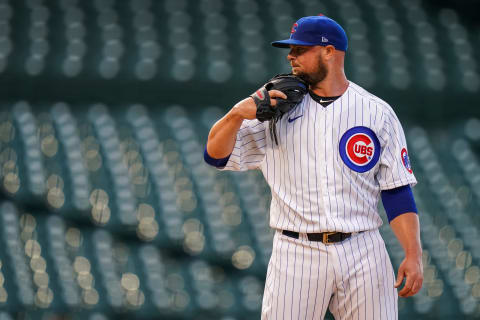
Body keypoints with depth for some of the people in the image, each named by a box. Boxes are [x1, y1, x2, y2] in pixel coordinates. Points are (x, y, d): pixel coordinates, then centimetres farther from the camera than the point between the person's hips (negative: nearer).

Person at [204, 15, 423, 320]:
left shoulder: (378, 112, 6)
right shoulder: (278, 108, 9)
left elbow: (398, 191, 4)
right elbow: (216, 154, 5)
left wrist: (414, 254, -7)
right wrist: (238, 113, -14)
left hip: (362, 256, 0)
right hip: (296, 257, 0)